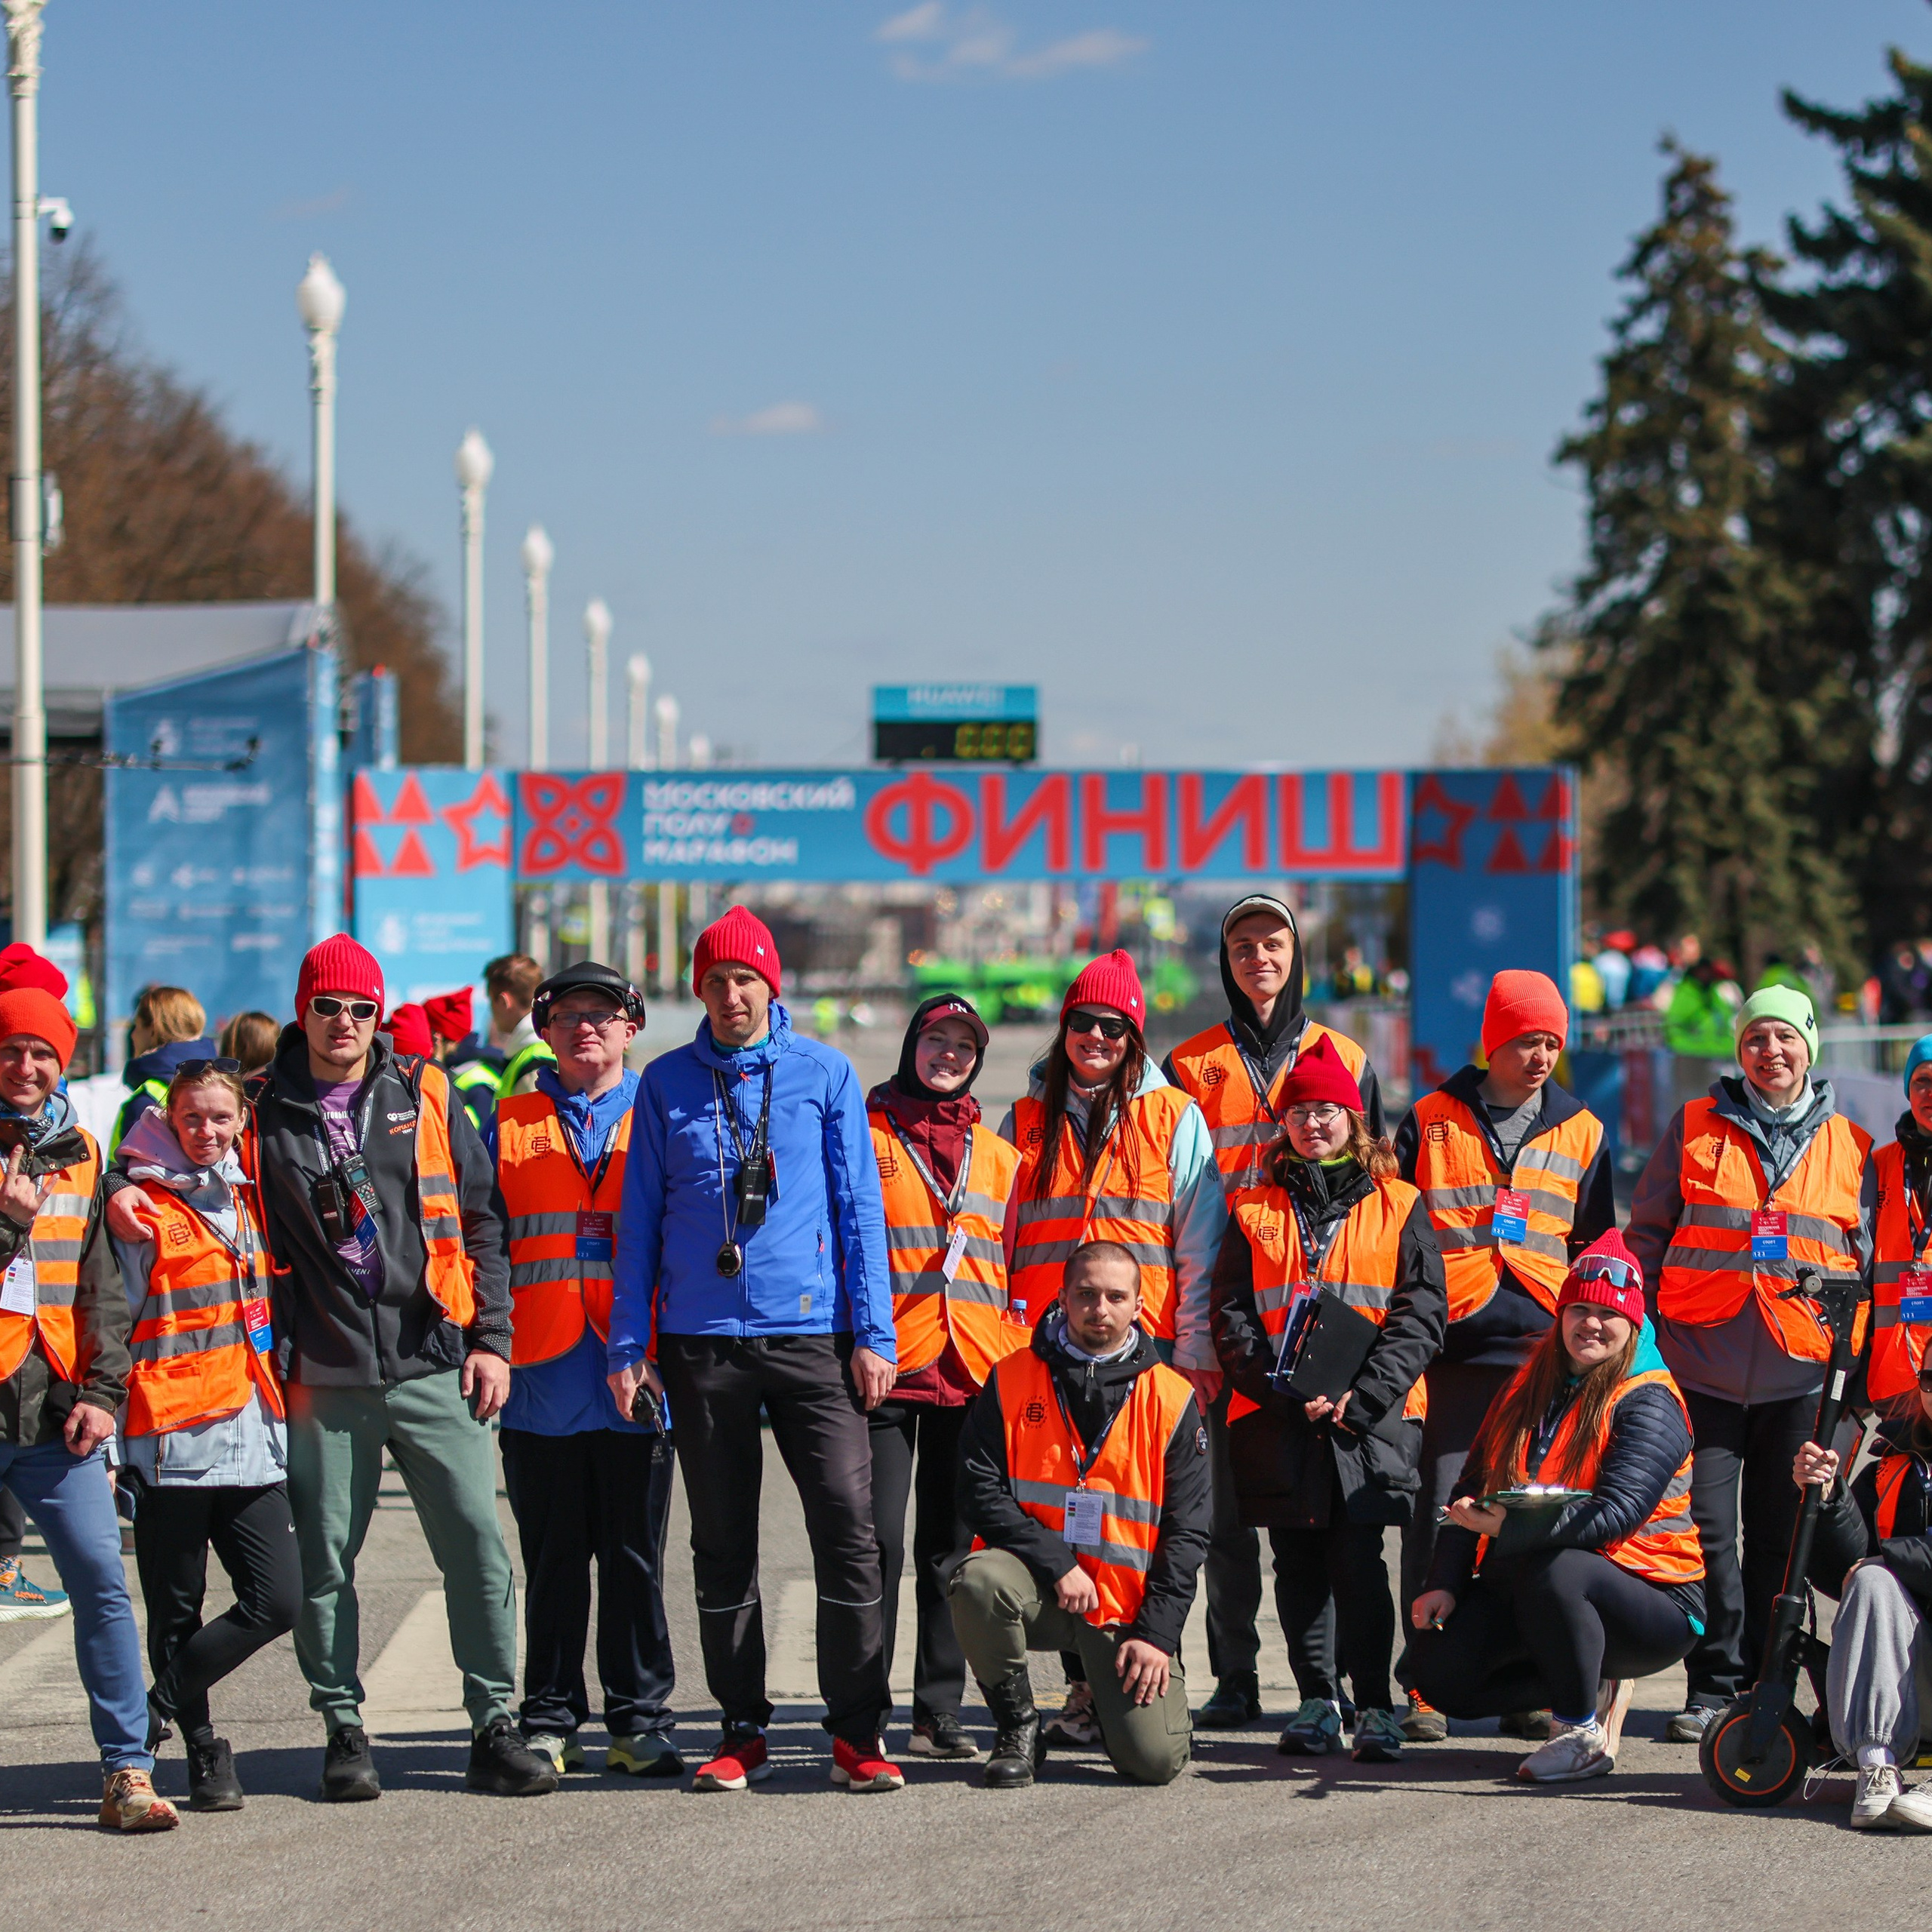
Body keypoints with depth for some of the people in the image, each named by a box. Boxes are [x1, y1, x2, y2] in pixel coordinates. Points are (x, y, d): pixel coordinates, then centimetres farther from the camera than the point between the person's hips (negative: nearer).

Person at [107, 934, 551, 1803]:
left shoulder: (425, 1096, 7)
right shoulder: (263, 1111, 6)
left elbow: (482, 1220, 9)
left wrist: (490, 1338, 3)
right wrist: (131, 1191, -7)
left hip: (431, 1368, 0)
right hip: (323, 1379, 0)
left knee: (477, 1548, -4)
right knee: (323, 1561, 3)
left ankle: (495, 1729, 3)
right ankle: (343, 1727, 17)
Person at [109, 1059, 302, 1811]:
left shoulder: (244, 1202, 15)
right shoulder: (144, 1211, -4)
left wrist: (278, 1410, 22)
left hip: (251, 1438, 5)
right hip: (172, 1438, -5)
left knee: (278, 1599, -5)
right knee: (176, 1612, 2)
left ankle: (162, 1705, 11)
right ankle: (203, 1751, 15)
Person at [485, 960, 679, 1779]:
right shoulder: (511, 1127, 11)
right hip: (542, 1377, 1)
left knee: (635, 1558, 4)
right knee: (552, 1559, 5)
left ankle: (640, 1721, 10)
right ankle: (550, 1721, 12)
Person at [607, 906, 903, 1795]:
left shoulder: (824, 1074, 5)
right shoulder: (667, 1083, 8)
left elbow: (858, 1206, 5)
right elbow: (641, 1218, 10)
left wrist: (873, 1334, -1)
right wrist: (628, 1344, 5)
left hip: (810, 1331, -1)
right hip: (701, 1341, 1)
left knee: (847, 1521, -8)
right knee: (721, 1542, 6)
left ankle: (857, 1730, 0)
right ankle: (742, 1730, 15)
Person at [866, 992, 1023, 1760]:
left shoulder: (998, 1158, 17)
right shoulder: (862, 1137, 5)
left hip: (973, 1377, 4)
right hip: (884, 1370, -4)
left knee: (953, 1548, 6)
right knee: (879, 1539, -6)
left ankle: (939, 1712, 12)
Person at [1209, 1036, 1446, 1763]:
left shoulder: (1398, 1208, 7)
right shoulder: (1255, 1212, 12)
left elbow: (1420, 1314, 0)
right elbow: (1231, 1314, 5)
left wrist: (1359, 1394, -12)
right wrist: (1283, 1389, -11)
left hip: (1369, 1420, -2)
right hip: (1274, 1421, 2)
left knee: (1359, 1561, -8)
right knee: (1298, 1565, 5)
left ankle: (1374, 1705, -3)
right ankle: (1315, 1701, 13)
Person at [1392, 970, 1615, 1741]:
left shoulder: (1582, 1134, 13)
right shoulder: (1431, 1122, 7)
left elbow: (1596, 1251, 19)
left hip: (1543, 1352, 2)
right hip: (1449, 1350, -1)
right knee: (1438, 1511, -4)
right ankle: (1426, 1685, 1)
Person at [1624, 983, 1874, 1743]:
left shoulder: (1850, 1148, 10)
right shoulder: (1696, 1127, 8)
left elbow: (1865, 1263, 14)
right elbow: (1646, 1233, 11)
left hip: (1801, 1373, 0)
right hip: (1702, 1363, 0)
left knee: (1780, 1537, 4)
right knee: (1708, 1528, -4)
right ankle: (1716, 1685, 4)